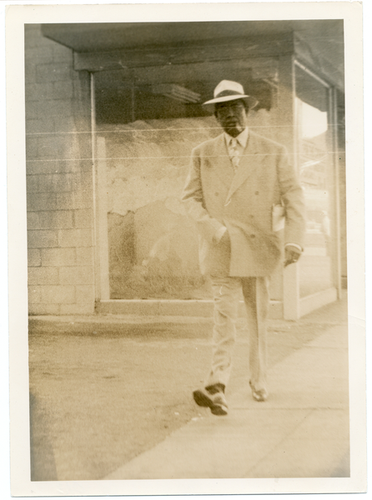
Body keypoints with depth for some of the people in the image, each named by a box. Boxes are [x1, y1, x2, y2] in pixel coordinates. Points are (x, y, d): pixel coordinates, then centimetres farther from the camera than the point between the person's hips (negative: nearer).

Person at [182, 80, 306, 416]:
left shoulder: (273, 153, 4)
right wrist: (212, 228, -10)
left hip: (258, 247, 1)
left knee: (259, 317, 11)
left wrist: (294, 240, -12)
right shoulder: (203, 155, 7)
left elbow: (294, 197, 1)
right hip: (222, 249, 0)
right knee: (224, 316, -10)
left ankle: (259, 383, 25)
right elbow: (191, 197, 7)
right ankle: (217, 387, -15)